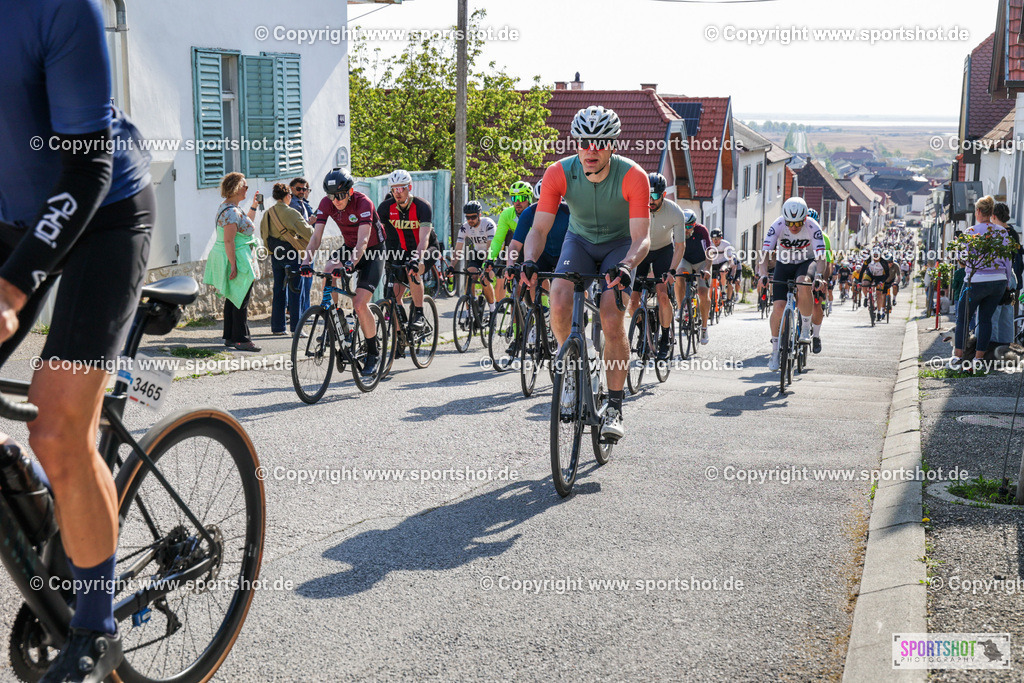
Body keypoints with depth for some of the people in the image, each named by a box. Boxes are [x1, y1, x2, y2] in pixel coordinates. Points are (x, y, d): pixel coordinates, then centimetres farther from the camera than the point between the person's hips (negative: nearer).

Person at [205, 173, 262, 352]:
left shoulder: (228, 207, 15)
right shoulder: (231, 211, -18)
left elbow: (245, 226, 30)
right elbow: (229, 241, -23)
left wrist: (254, 206, 24)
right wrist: (233, 266, -25)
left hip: (233, 259, 11)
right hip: (237, 259, -11)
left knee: (233, 300, 14)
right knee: (241, 301, -7)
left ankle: (230, 337, 20)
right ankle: (241, 339, -3)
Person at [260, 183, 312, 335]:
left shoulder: (267, 214, 7)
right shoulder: (291, 213, -14)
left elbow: (263, 234, 16)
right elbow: (307, 232, -16)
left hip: (275, 256, 6)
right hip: (291, 254, -6)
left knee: (278, 290, 12)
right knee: (295, 291, -2)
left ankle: (277, 327, 15)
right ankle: (295, 327, -4)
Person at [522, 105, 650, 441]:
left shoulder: (633, 177, -27)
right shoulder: (559, 173, -22)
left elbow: (641, 237, -30)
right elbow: (540, 228, -22)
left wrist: (626, 266, -50)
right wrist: (530, 261, -42)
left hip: (619, 245, -2)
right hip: (579, 240, 2)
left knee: (612, 321, -19)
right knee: (559, 301, -27)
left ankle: (614, 407, -4)